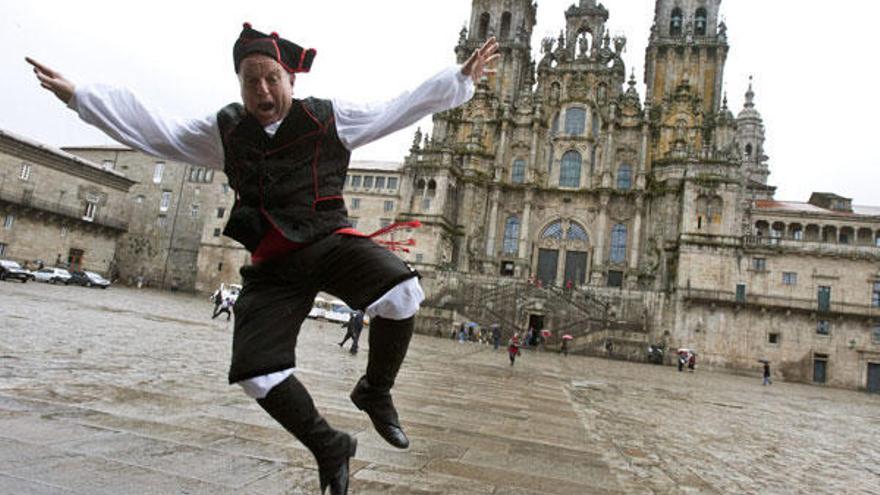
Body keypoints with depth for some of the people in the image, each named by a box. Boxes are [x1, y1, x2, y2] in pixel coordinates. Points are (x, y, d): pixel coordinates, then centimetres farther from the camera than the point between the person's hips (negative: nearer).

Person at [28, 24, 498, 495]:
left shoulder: (330, 117, 2)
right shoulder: (225, 130, 10)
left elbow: (401, 107, 6)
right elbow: (156, 131, 16)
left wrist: (462, 77, 6)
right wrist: (76, 95, 16)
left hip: (331, 241, -2)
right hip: (273, 264, 3)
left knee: (401, 293, -32)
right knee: (257, 374, -8)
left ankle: (375, 392, -3)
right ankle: (329, 447, 17)